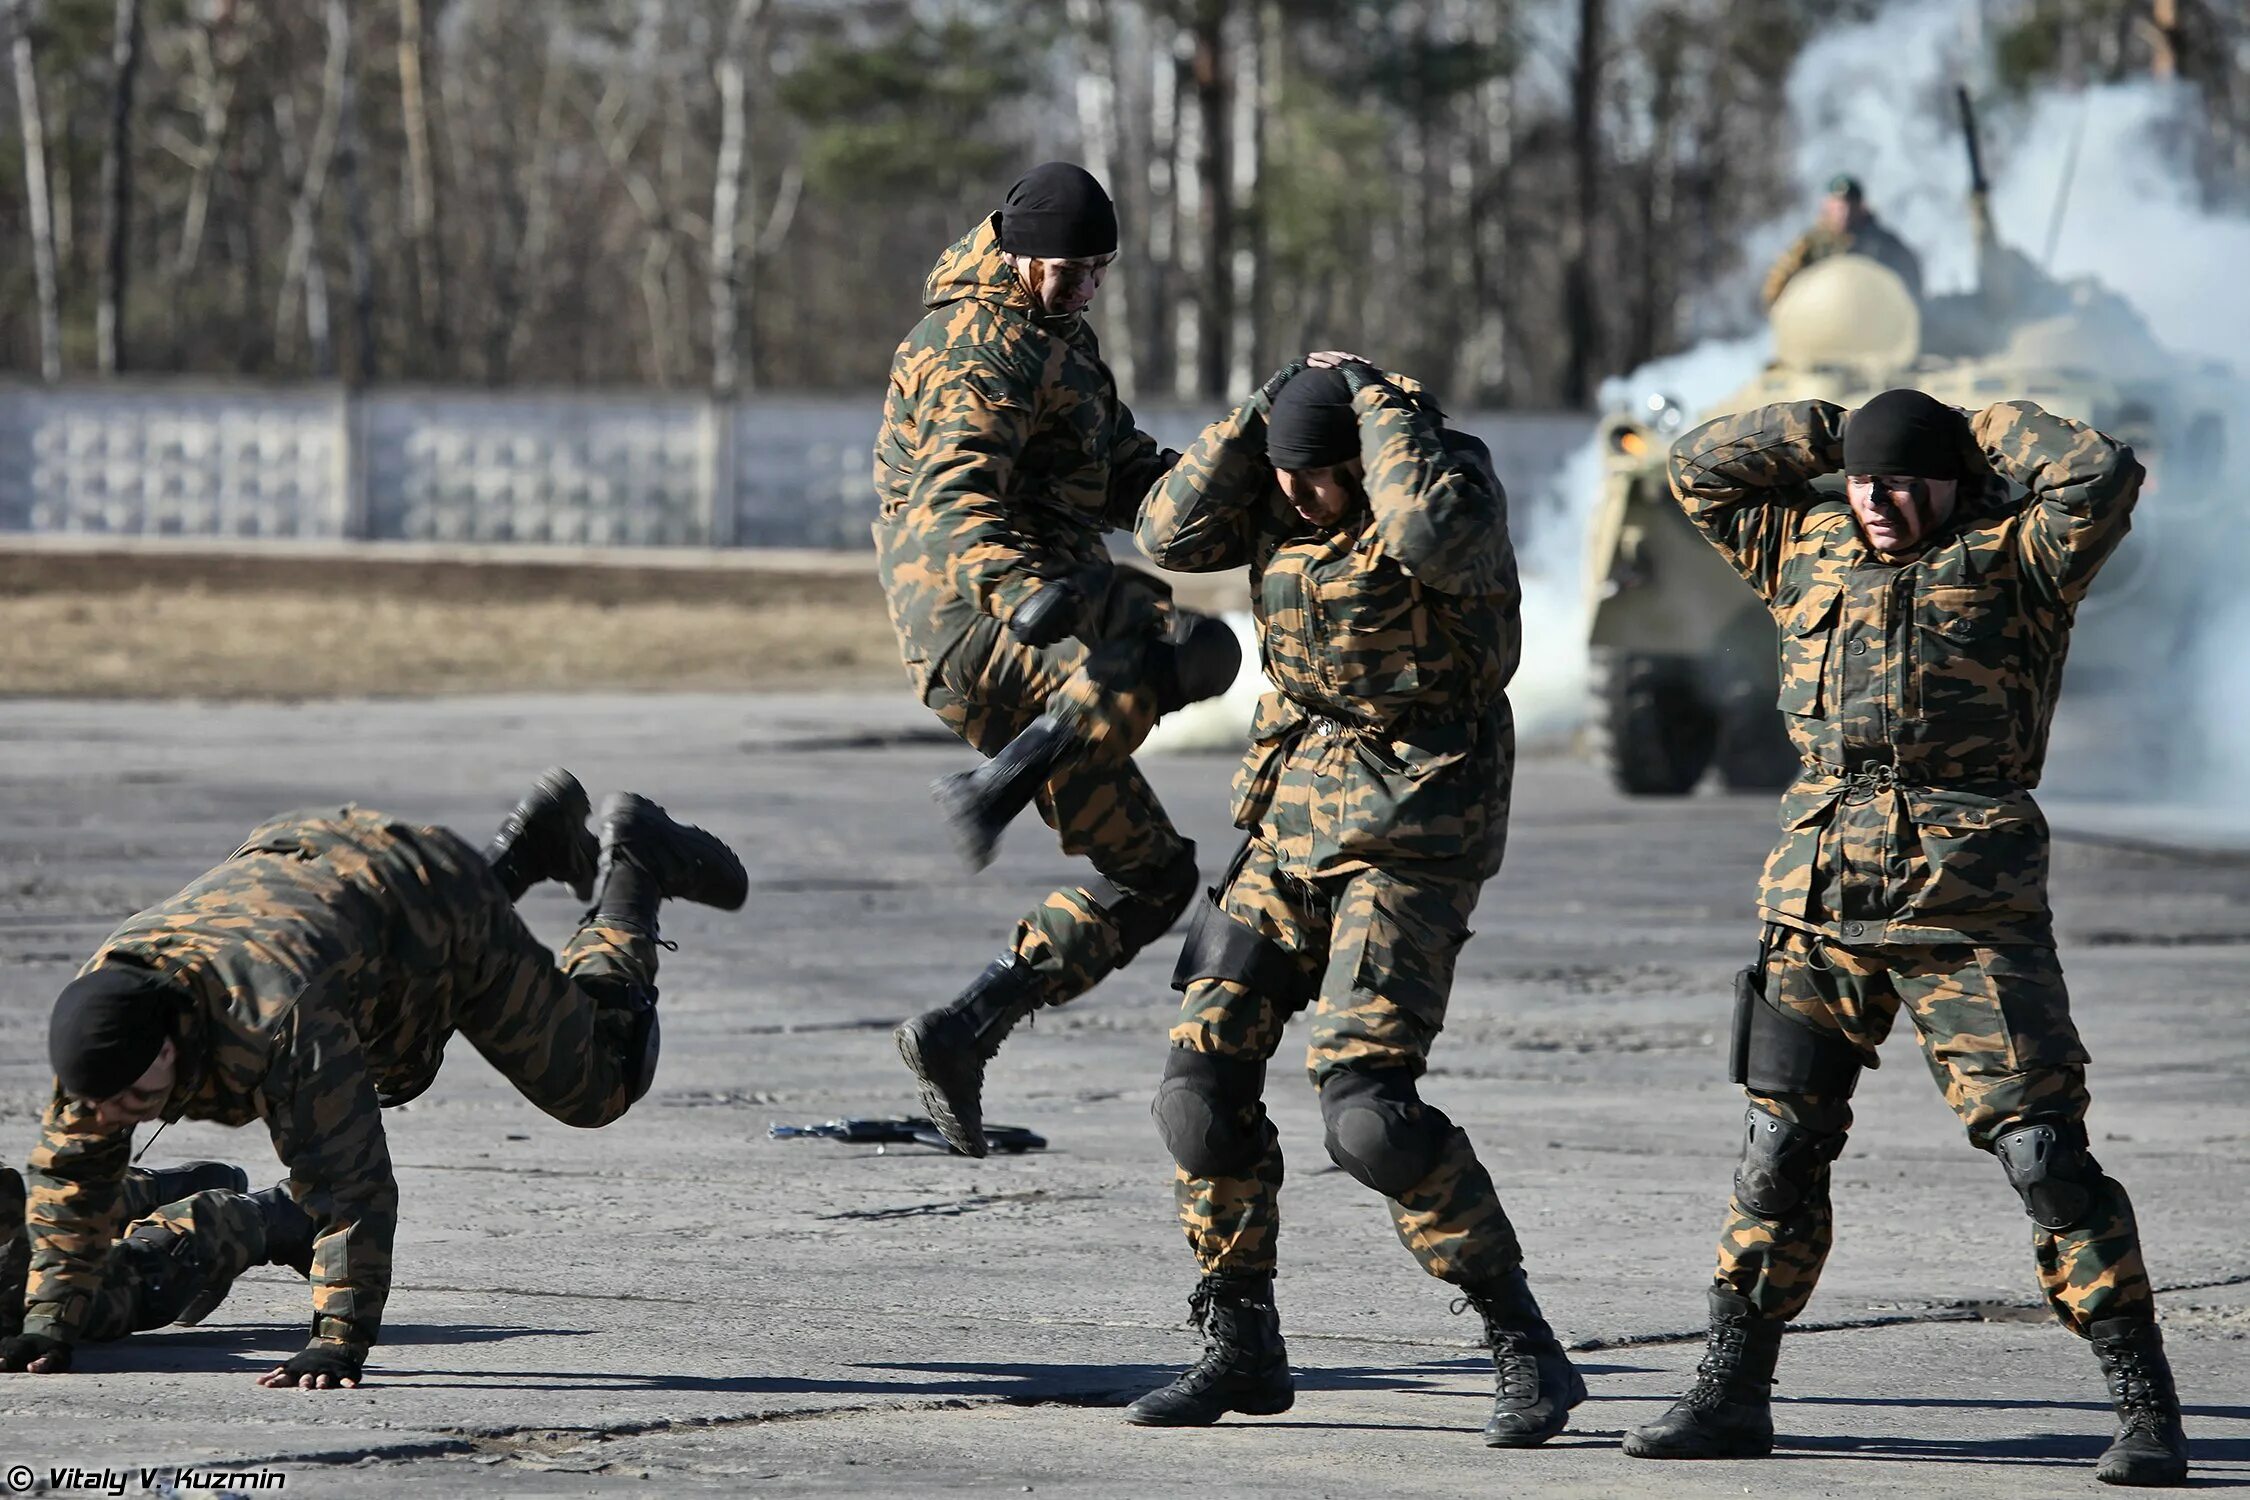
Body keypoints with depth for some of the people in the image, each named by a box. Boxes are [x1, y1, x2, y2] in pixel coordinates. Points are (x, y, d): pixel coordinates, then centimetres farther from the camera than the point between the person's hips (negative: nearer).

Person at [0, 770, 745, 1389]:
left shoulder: (278, 1018, -50)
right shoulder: (95, 1013, -31)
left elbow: (349, 1180, -50)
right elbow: (70, 1168, -18)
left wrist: (339, 1341, -53)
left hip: (439, 913, -6)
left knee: (593, 1084, 11)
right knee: (393, 1076, 36)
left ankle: (632, 864, 30)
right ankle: (534, 845, 47)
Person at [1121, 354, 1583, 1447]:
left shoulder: (1451, 476, -15)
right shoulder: (1282, 495, 5)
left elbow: (1432, 531, -37)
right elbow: (1173, 535, -6)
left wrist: (1378, 400, -24)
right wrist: (1256, 416, -13)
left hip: (1412, 832, -7)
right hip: (1292, 817, 7)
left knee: (1367, 1105, -19)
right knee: (1204, 1078, 0)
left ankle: (1525, 1351, -8)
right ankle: (1242, 1351, 15)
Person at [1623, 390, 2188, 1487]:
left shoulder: (2014, 558, 2)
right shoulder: (1810, 550, 16)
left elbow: (2101, 479, -14)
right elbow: (1700, 470, 19)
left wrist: (1996, 432, 2)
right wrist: (1829, 433, 12)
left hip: (1970, 909, -5)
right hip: (1822, 899, 5)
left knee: (2041, 1151, -9)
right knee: (1778, 1148, 6)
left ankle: (2146, 1412, -6)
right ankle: (1729, 1396, 17)